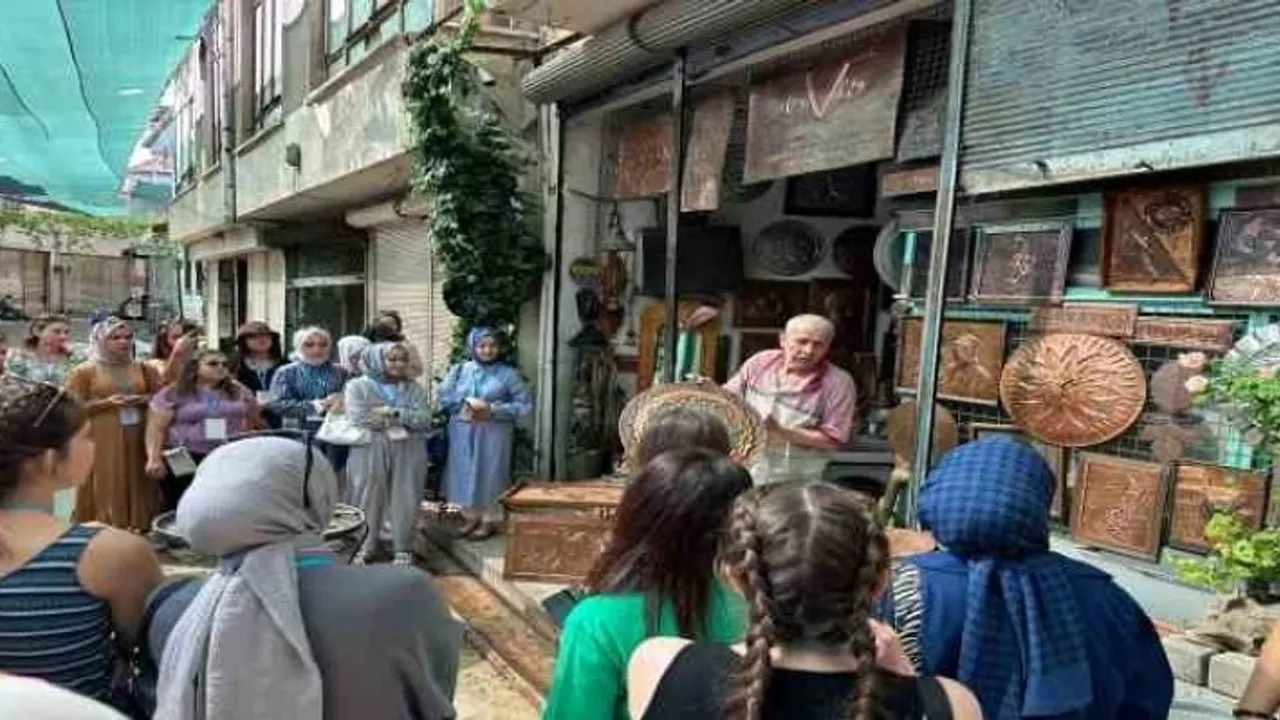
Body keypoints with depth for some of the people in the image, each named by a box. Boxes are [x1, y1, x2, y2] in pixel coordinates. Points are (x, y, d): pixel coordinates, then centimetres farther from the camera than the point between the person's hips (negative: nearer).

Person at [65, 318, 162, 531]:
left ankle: (139, 526, 12)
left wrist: (144, 399, -6)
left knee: (138, 484, 5)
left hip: (138, 440, 3)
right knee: (106, 487, -3)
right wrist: (106, 403, -13)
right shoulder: (84, 372, 1)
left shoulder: (143, 369, 10)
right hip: (102, 441, -3)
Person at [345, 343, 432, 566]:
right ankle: (363, 547, 15)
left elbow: (425, 419, -1)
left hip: (408, 454, 2)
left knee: (405, 501, 4)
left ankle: (404, 549, 14)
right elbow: (359, 419, -12)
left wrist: (393, 412, -14)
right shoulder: (358, 386, 1)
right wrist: (405, 419, -6)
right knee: (368, 500, 2)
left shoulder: (414, 388, 9)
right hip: (370, 453, -2)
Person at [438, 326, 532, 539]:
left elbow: (525, 404, -6)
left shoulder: (508, 373, -3)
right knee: (464, 474, 8)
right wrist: (465, 403, -13)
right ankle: (471, 517, 23)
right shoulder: (459, 369, 6)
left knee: (489, 475, 1)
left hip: (493, 433, -3)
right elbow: (442, 395, 3)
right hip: (463, 432, 3)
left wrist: (493, 410, -16)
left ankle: (489, 520, 15)